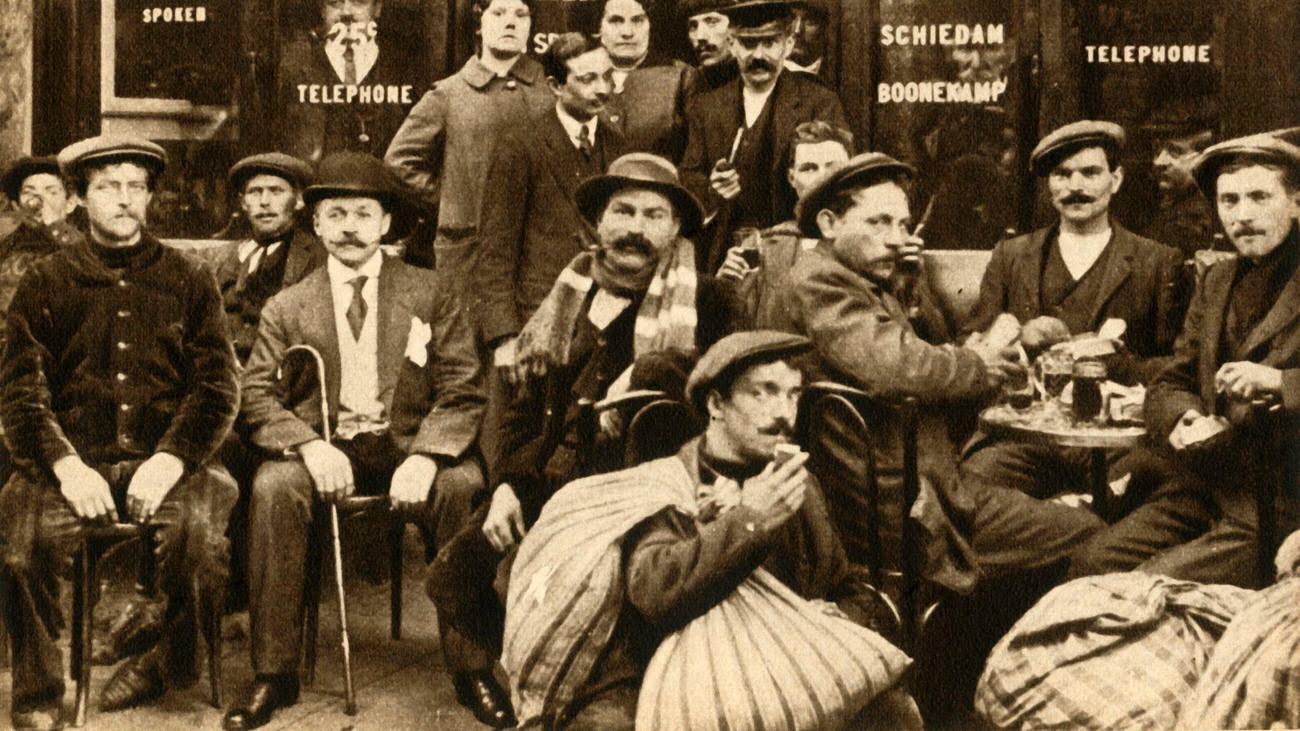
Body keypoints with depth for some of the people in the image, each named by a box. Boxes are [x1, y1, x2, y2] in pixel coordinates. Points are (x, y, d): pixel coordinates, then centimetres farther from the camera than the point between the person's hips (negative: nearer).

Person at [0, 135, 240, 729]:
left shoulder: (189, 281, 12)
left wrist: (169, 461, -12)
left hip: (166, 461, 0)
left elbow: (218, 387, 5)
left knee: (199, 528, -31)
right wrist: (66, 465, -13)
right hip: (75, 460, 1)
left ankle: (169, 664, -1)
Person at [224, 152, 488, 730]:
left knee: (464, 484, -31)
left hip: (407, 444, -1)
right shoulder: (287, 308, 11)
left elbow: (461, 392, 1)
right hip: (324, 449, 1)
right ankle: (274, 674, -19)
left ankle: (471, 666, -17)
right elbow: (256, 395, 3)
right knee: (273, 486, -30)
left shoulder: (431, 296, 8)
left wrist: (424, 457, -18)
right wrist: (310, 446, -18)